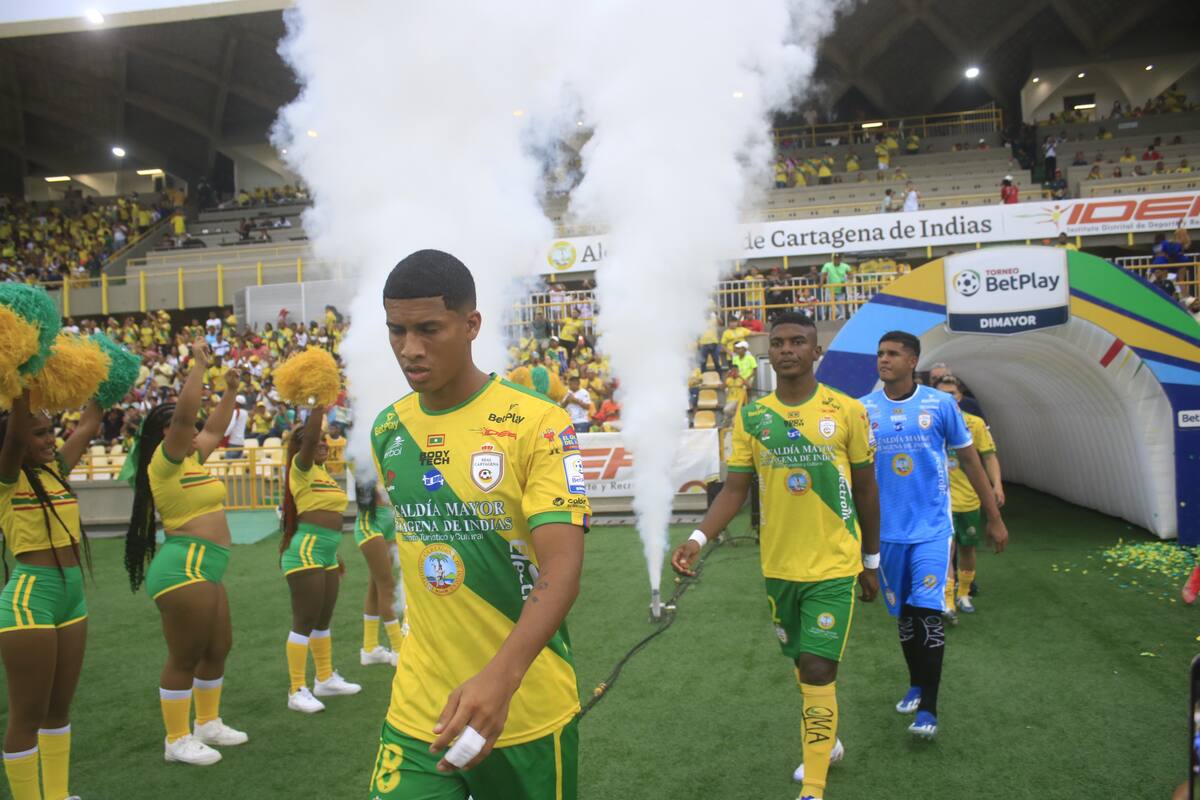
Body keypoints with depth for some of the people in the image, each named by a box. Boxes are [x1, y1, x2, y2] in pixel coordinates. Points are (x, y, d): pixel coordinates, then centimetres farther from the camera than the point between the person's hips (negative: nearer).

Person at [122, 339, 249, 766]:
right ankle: (176, 741, 11)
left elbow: (214, 430, 29)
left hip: (203, 568, 10)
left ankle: (208, 723, 32)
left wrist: (230, 391, 23)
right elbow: (184, 413, -23)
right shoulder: (165, 460, -10)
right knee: (185, 657, -1)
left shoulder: (191, 460, 14)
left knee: (218, 648, 18)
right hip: (184, 567, -10)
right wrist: (199, 364, -19)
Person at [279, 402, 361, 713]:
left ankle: (325, 679, 30)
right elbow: (309, 438, -29)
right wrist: (318, 407, -34)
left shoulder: (323, 472, 16)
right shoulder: (301, 468, -8)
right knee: (304, 623, -5)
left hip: (326, 556, 9)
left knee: (323, 620, 18)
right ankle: (297, 691, 3)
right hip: (305, 554, -9)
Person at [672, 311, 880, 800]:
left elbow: (866, 489, 2)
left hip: (834, 565, -3)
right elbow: (735, 489, -2)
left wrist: (871, 561, 7)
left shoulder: (847, 410, -6)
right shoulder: (751, 417, -1)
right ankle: (826, 742, 44)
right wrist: (699, 538, -17)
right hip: (779, 565, 3)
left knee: (818, 671, -8)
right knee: (802, 664, 19)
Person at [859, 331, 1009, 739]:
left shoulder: (940, 404, -3)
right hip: (887, 530, 2)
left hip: (932, 526, -2)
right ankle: (916, 684, 35)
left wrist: (995, 518, 7)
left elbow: (970, 461, 5)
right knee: (904, 614, 14)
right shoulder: (863, 410, 0)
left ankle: (928, 707, 1)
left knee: (927, 613, -10)